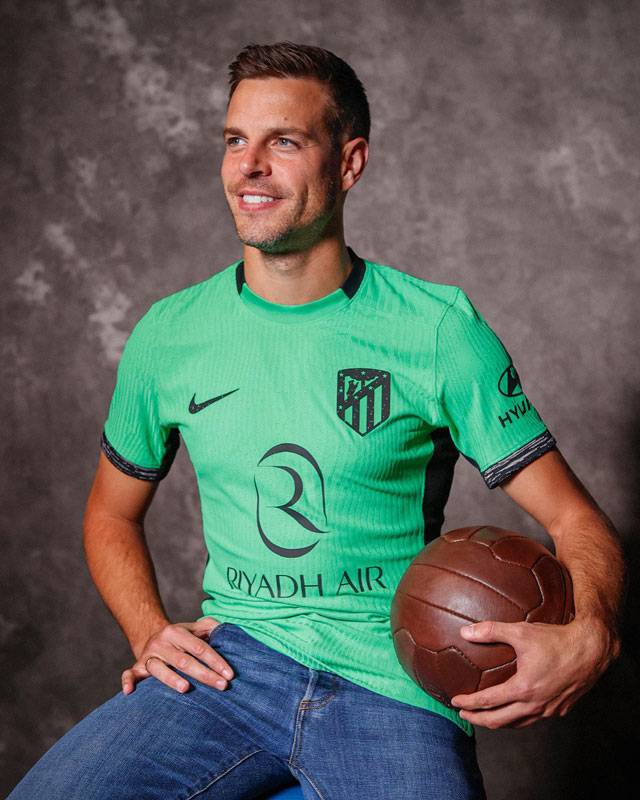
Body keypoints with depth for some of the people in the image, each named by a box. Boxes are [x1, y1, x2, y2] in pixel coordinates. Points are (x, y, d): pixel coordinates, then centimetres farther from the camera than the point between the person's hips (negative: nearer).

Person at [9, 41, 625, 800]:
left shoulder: (439, 330, -4)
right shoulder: (168, 335, 4)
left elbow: (576, 519, -1)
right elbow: (111, 513, 19)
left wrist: (589, 636, -22)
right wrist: (150, 631, 1)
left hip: (393, 685, -2)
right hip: (230, 657, 2)